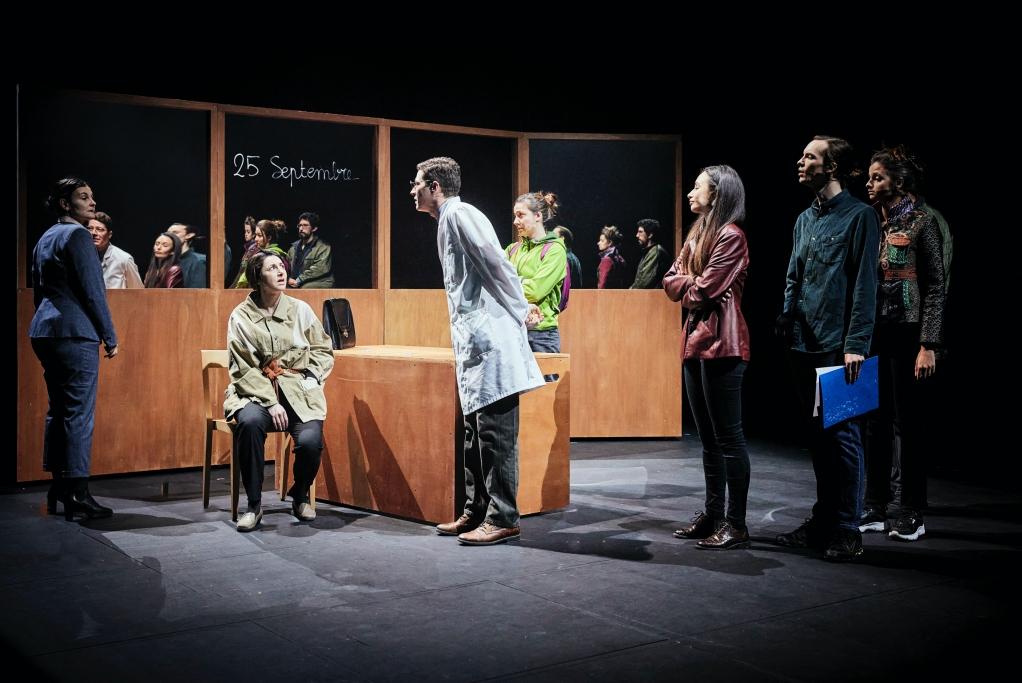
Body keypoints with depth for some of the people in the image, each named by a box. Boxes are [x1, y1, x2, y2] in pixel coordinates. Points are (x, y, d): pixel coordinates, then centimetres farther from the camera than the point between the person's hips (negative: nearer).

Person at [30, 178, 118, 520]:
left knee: (58, 409, 12)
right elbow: (93, 291, -13)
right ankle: (77, 493, -7)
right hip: (75, 332, -9)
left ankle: (58, 487, 15)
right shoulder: (77, 235, -8)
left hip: (44, 331, 9)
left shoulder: (45, 238, 19)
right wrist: (110, 337, -8)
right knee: (80, 412, -7)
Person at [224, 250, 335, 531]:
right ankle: (254, 504, -18)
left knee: (310, 440, -26)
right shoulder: (241, 316, -1)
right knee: (249, 422, -35)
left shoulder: (300, 309, 5)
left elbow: (324, 351, 13)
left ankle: (300, 496, 8)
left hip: (299, 392, 1)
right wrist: (271, 402, -15)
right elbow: (243, 368, -5)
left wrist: (308, 378, -3)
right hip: (256, 392, -1)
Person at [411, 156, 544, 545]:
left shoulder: (458, 214, -8)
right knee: (475, 432, 13)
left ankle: (503, 519, -2)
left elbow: (496, 264, -16)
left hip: (491, 341, -10)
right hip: (474, 345, 10)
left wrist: (518, 314, -9)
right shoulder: (447, 221, 23)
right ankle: (476, 513, 20)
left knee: (496, 433, -7)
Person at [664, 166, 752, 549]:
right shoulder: (699, 234, 19)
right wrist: (693, 284, -5)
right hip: (695, 342, 9)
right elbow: (672, 282, 13)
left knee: (728, 436, -6)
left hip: (721, 345, -9)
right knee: (708, 436, 12)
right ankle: (713, 514, 20)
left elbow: (703, 291, -15)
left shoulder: (731, 236, -10)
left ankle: (736, 525, -1)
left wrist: (688, 292, 3)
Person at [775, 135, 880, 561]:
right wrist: (786, 322, 8)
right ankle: (822, 520, 22)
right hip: (804, 345, 7)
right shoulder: (805, 219, 16)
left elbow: (865, 285, -10)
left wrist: (856, 345, -16)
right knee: (817, 435, 12)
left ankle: (847, 530, 5)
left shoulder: (859, 216, -5)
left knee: (841, 435, -3)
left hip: (838, 346, -7)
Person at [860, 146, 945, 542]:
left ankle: (912, 514, 9)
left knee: (908, 423, 0)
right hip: (873, 334, 6)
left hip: (906, 334, -5)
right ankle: (875, 509, 17)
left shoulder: (922, 223, -6)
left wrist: (928, 346, -14)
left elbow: (935, 289, -8)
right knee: (875, 423, 8)